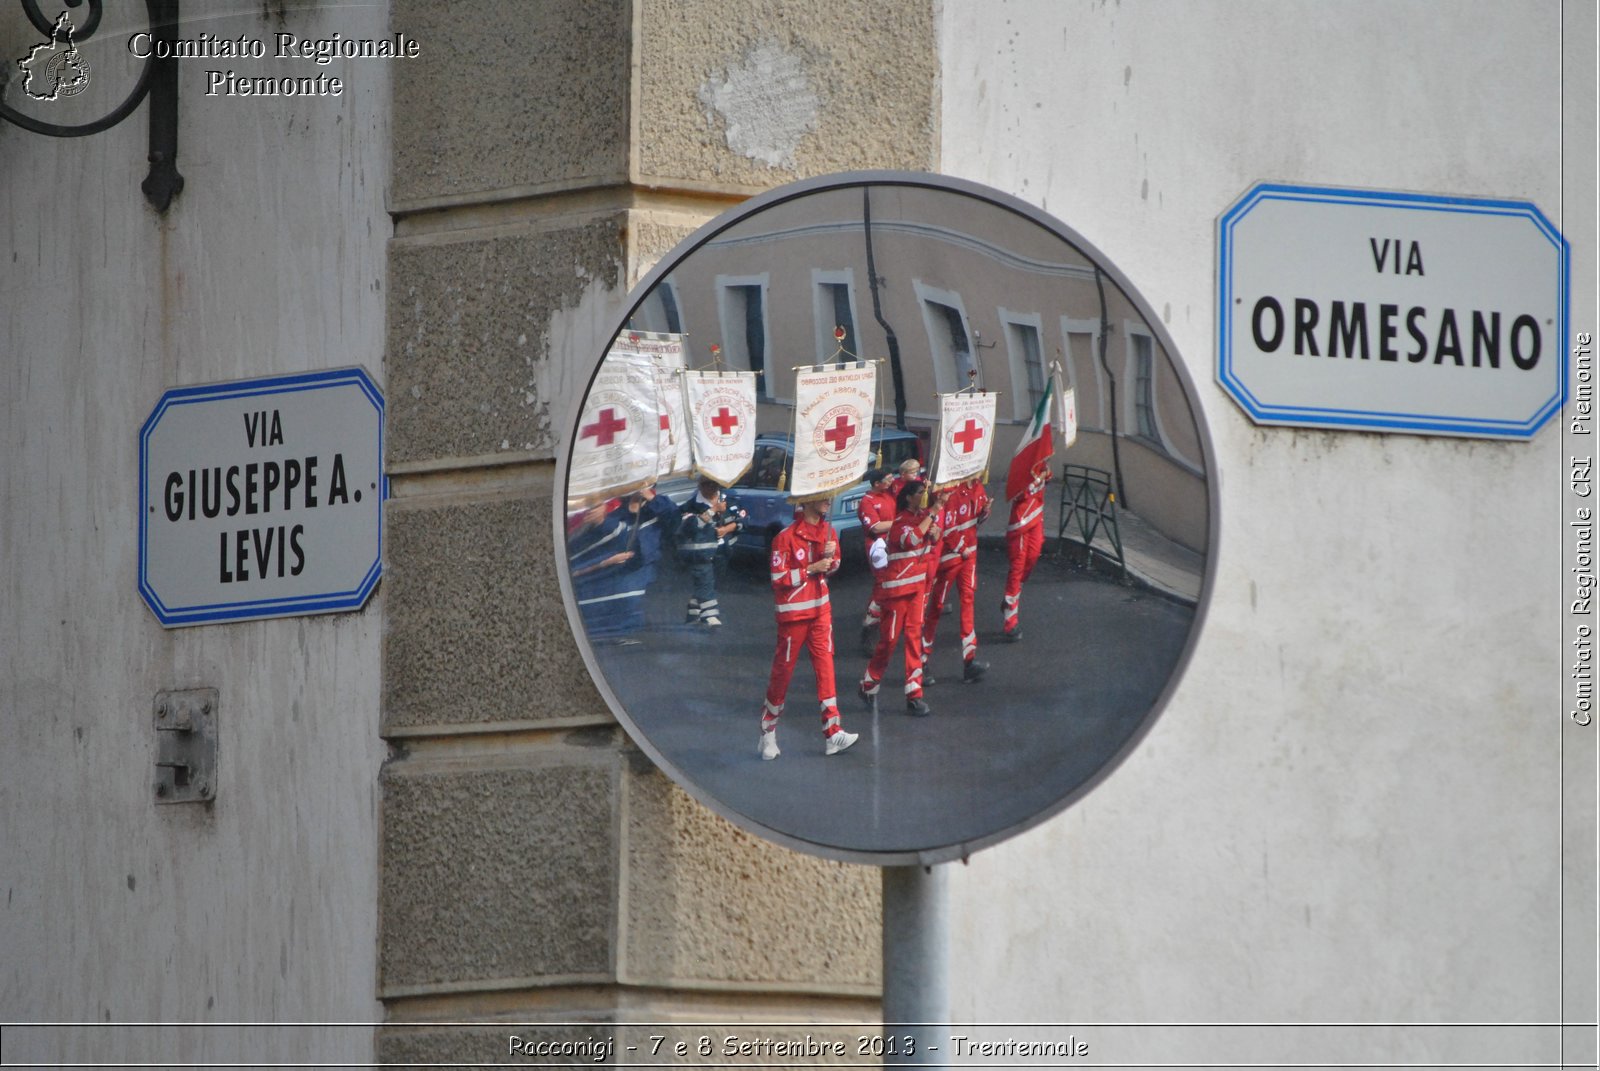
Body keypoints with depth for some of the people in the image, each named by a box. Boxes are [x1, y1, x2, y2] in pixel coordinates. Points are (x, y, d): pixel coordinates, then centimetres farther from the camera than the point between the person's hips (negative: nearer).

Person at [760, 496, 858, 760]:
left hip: (820, 609, 5)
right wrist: (811, 569, -20)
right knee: (783, 671, 4)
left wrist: (830, 558, -7)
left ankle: (832, 734, -7)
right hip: (793, 613, -5)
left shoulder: (828, 532, 4)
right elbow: (779, 579, -16)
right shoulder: (786, 538, -16)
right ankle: (768, 733, 19)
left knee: (825, 667, -2)